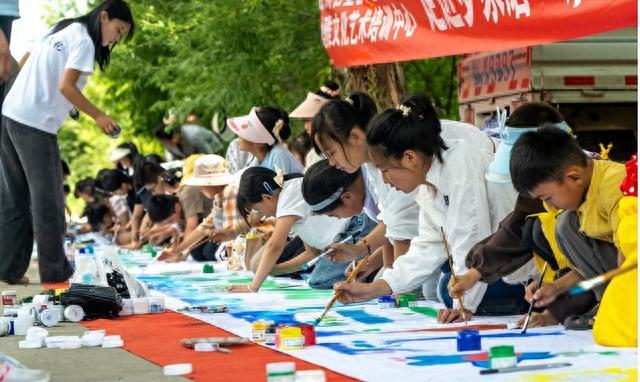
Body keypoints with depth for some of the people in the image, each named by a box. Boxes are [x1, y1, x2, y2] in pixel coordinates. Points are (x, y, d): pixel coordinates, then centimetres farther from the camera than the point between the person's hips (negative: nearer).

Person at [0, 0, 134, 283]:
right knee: (47, 200, -1)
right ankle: (55, 273, 4)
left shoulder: (62, 30, 19)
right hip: (35, 124, -9)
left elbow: (24, 61, 21)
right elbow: (66, 86, -15)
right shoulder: (84, 41, -7)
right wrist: (98, 116, -8)